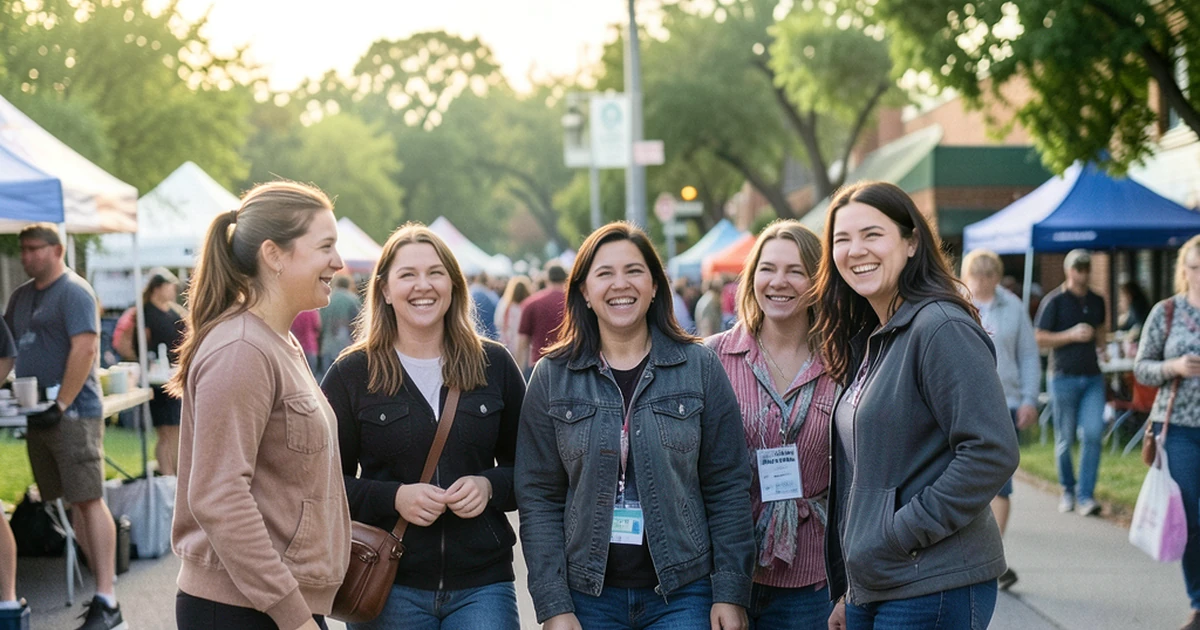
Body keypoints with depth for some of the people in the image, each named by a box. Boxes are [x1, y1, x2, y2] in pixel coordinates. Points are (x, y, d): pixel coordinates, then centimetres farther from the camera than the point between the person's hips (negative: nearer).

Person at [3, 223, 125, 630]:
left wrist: (61, 404, -20)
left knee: (89, 500, -10)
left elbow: (84, 348, -17)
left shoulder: (73, 291, -8)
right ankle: (102, 583, 12)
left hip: (72, 413, -8)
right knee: (73, 502, 8)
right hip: (38, 414, 8)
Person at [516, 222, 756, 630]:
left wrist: (730, 593, -4)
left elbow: (728, 488, 1)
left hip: (682, 595, 0)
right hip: (588, 597, 1)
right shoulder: (552, 377, 3)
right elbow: (538, 499, 2)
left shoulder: (700, 368, 2)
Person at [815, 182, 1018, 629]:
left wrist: (901, 533, -17)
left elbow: (992, 453, -20)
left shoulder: (942, 328, -13)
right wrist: (846, 591, 15)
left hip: (932, 592, -8)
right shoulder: (865, 341, 14)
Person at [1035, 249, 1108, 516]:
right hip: (1064, 377, -4)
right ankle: (1067, 491, 22)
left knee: (1093, 433, -10)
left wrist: (1100, 345, 9)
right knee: (1065, 439, 4)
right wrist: (1072, 335, -15)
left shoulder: (1096, 301, 12)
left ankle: (1085, 494, -5)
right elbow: (1039, 339, -6)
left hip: (1092, 377, 4)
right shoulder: (1054, 301, -4)